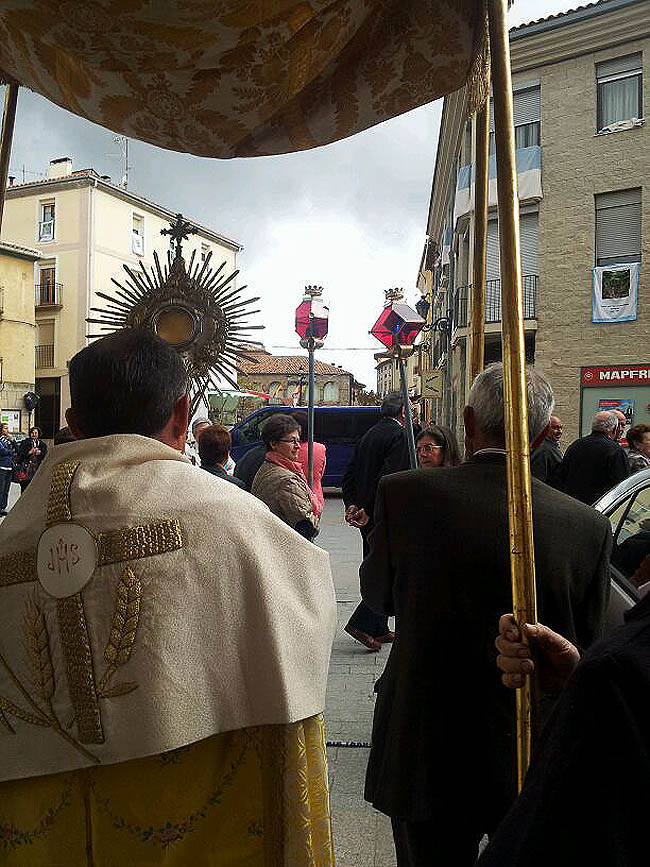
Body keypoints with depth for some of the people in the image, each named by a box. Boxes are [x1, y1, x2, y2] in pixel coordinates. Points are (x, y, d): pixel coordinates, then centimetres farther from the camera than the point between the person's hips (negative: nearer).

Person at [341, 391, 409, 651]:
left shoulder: (369, 434, 14)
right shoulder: (398, 434, -12)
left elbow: (350, 473, 12)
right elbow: (388, 476, -22)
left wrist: (351, 504, 4)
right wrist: (368, 511, -19)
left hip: (368, 515, 9)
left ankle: (379, 629, 23)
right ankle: (361, 623, -5)